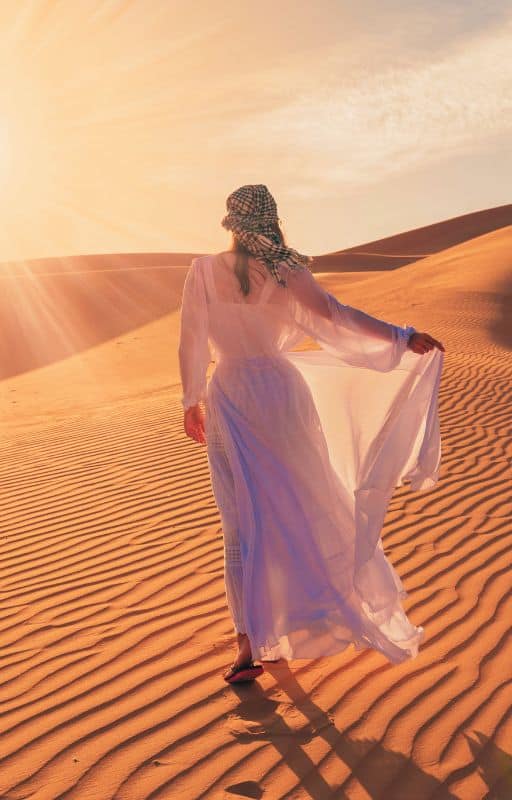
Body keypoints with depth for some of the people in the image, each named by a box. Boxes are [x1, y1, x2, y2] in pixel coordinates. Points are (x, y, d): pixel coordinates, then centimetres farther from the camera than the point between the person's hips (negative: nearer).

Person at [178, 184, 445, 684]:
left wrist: (192, 401, 11)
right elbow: (332, 316, -15)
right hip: (282, 391, 1)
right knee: (304, 508, 19)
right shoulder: (287, 271, -5)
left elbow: (192, 342, -1)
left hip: (230, 400, 0)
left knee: (242, 526, 5)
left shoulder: (204, 271, -3)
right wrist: (404, 338, -12)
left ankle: (249, 647, 2)